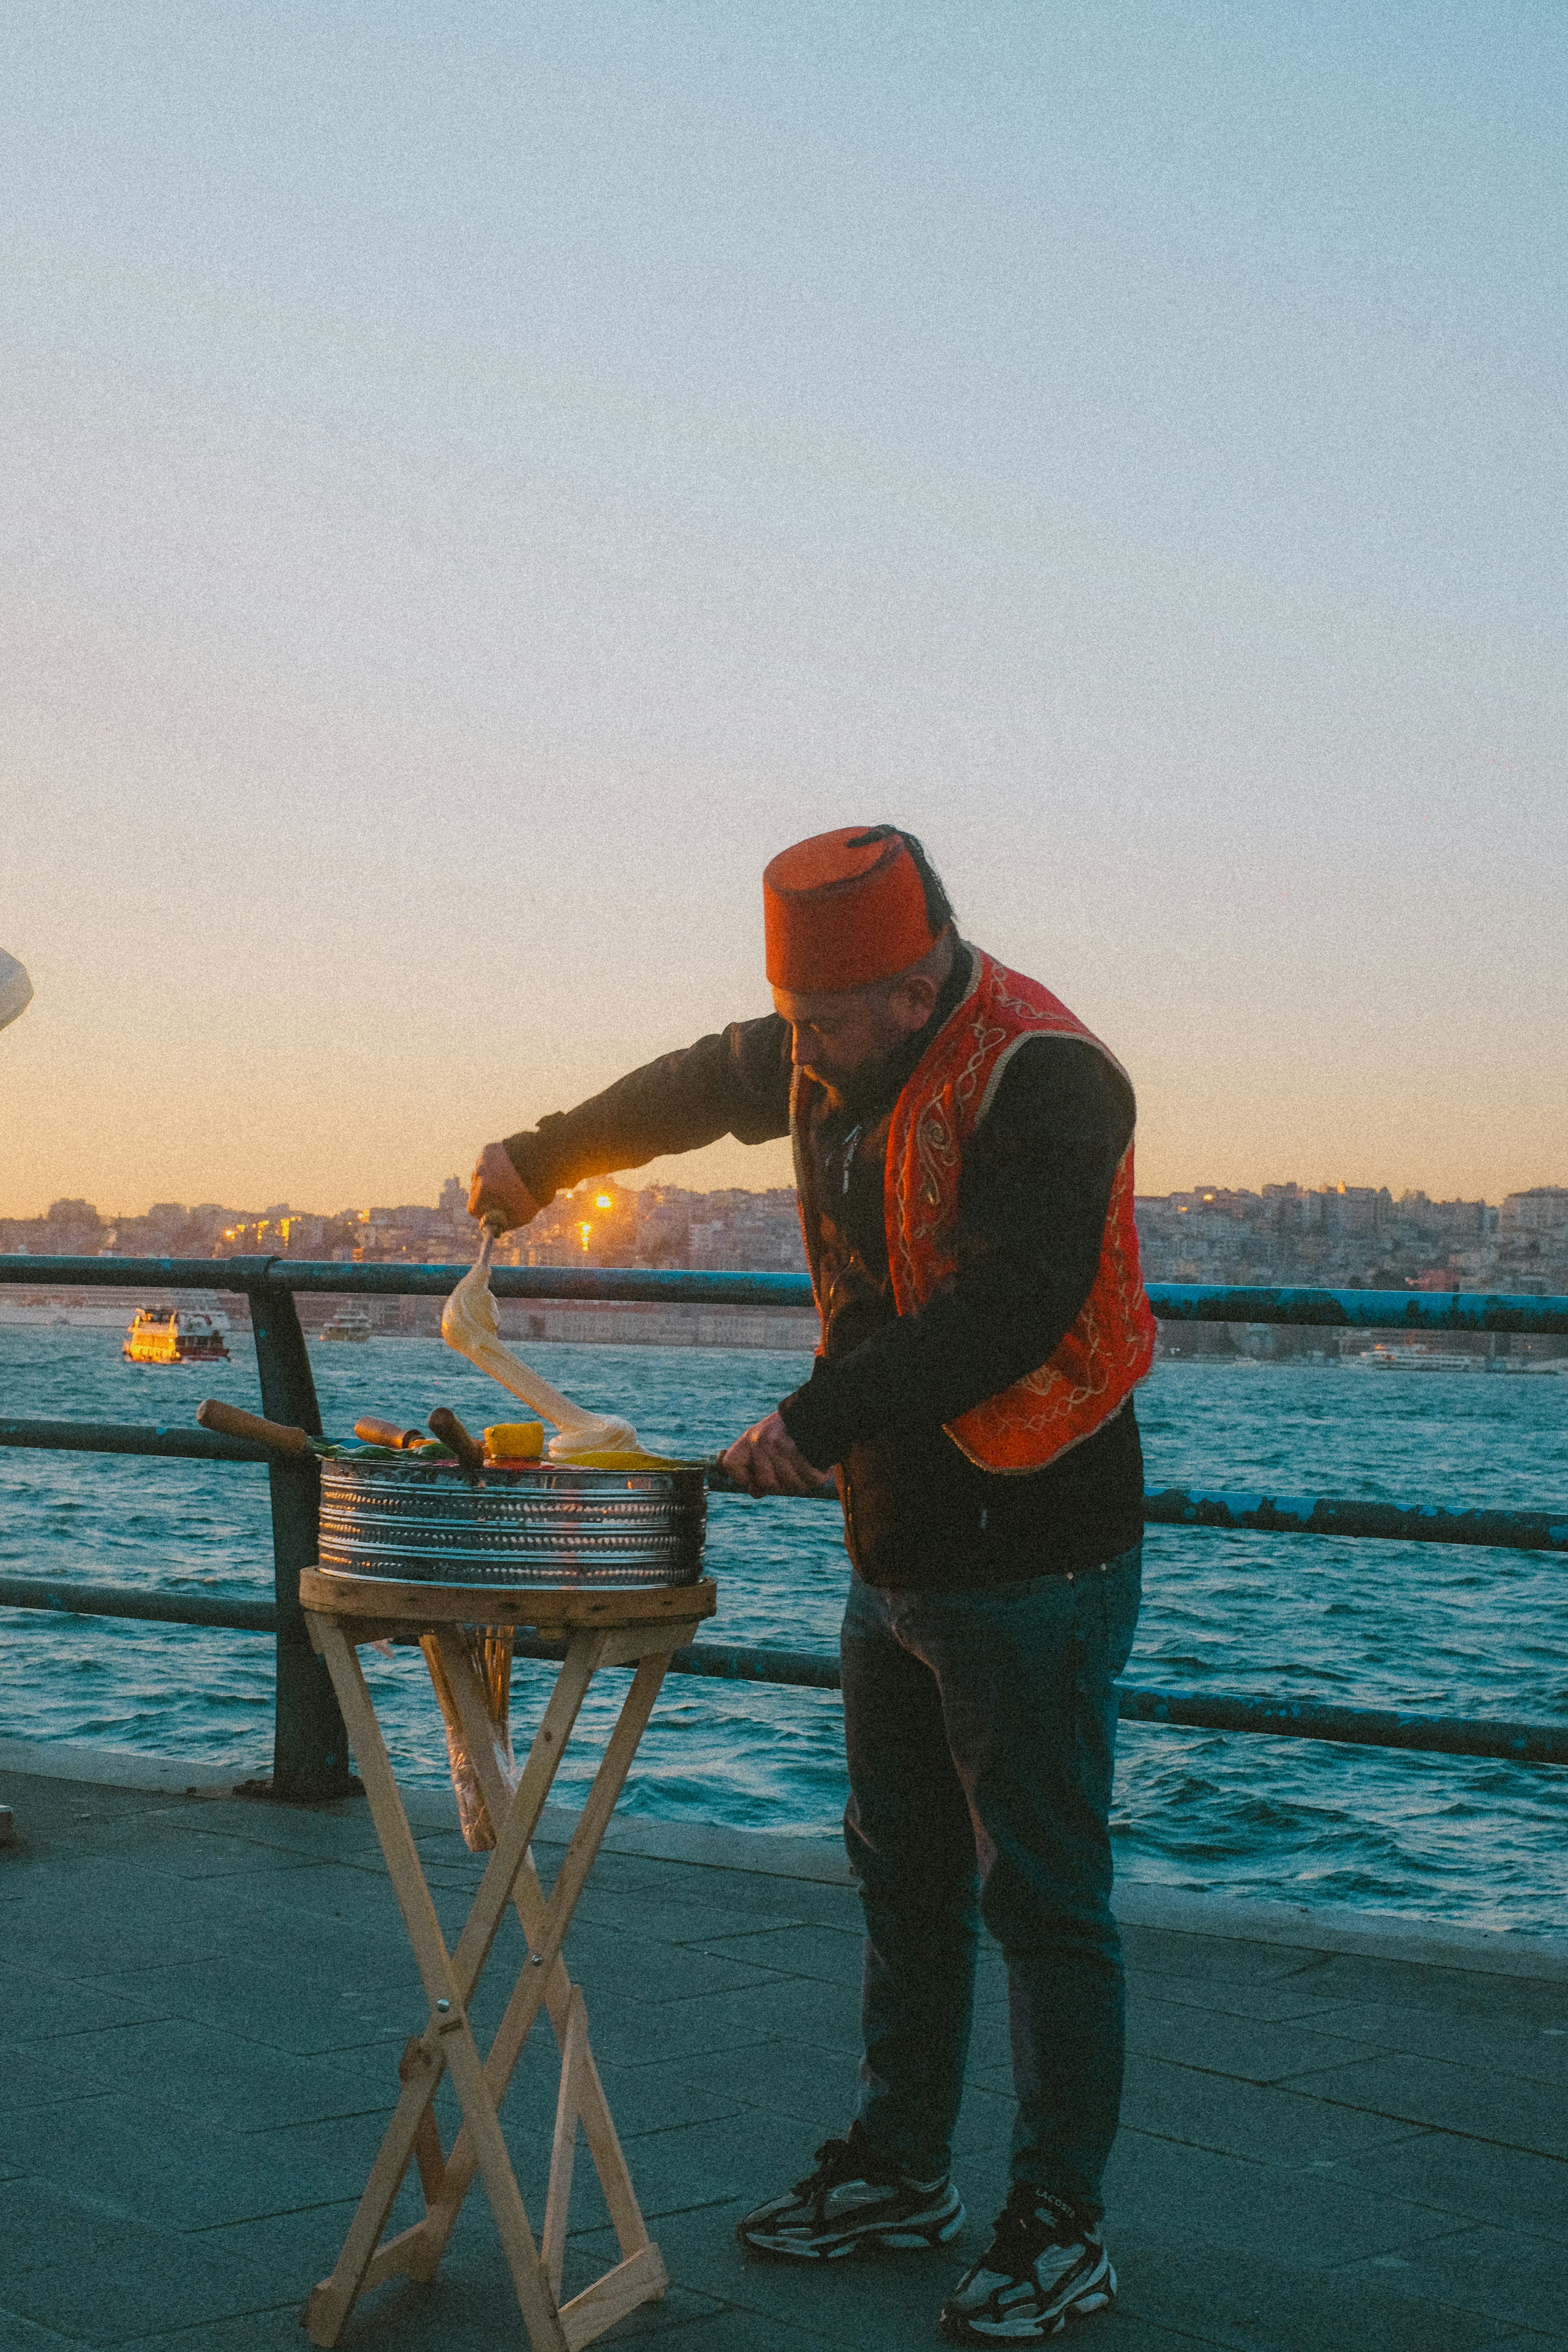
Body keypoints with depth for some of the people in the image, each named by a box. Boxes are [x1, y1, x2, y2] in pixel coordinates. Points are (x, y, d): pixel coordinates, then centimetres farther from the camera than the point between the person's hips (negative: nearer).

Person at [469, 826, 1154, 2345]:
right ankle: (899, 2172, 33)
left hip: (1034, 1563, -8)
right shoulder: (834, 1055, 6)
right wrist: (543, 1157, 32)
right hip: (893, 1552, 9)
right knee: (904, 1876, 18)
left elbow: (1010, 1310, -30)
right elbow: (701, 1085, 26)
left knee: (1042, 1902, 1)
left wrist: (822, 1417, -32)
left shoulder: (1042, 1079, -21)